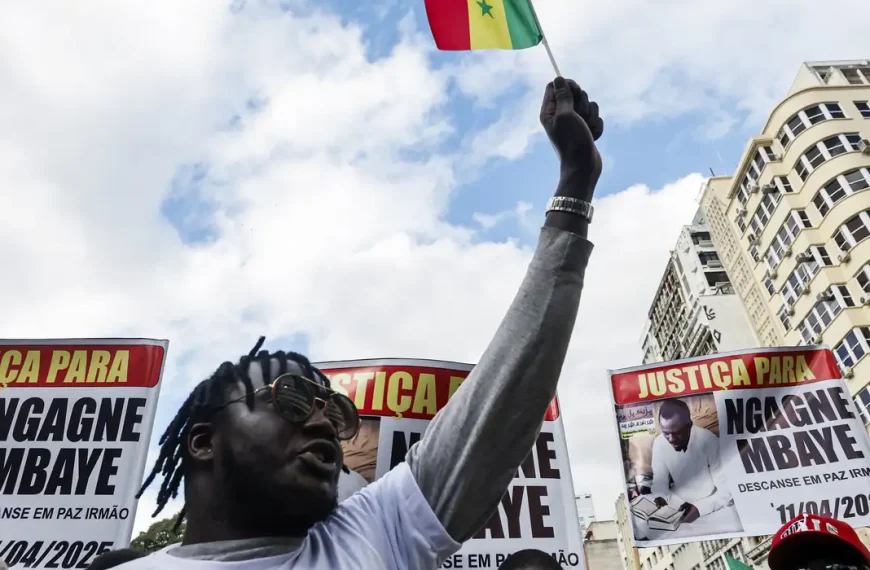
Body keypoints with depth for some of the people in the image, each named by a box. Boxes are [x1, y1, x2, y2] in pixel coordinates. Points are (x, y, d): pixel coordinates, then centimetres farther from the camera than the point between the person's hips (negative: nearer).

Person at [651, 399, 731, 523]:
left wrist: (699, 508, -30)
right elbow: (659, 485, -2)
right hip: (681, 509, 3)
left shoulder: (708, 441, -22)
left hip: (714, 510, -2)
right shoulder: (659, 443, -11)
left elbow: (727, 491, -18)